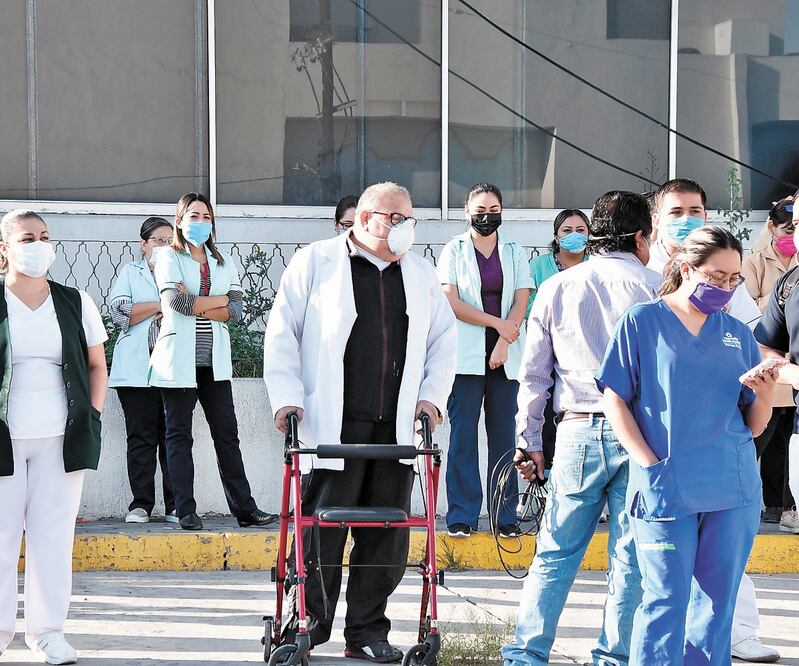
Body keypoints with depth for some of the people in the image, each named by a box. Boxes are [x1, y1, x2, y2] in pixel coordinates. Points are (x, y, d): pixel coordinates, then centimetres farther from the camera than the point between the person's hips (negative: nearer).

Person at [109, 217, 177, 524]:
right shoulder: (131, 272, 13)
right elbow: (119, 311, -2)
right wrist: (163, 305, -4)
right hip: (137, 369, -1)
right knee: (141, 437, -2)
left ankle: (175, 506, -2)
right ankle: (141, 504, 1)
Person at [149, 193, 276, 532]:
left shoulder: (223, 261, 15)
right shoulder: (169, 257, 1)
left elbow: (236, 310, 3)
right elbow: (177, 302, -15)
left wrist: (195, 304, -10)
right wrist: (220, 300, -4)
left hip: (214, 360, 4)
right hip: (179, 359, -4)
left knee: (227, 433, 3)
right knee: (179, 435, 0)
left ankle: (244, 509, 4)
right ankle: (186, 512, 2)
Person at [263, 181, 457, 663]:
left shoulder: (420, 273, 16)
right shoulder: (317, 262, 4)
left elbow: (444, 338, 21)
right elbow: (282, 332, 2)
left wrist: (432, 395, 8)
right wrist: (288, 397, -6)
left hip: (397, 427, 4)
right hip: (331, 426, -4)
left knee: (388, 532, 3)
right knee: (321, 530, -3)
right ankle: (306, 626, 9)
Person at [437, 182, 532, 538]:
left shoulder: (514, 252, 13)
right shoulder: (454, 250, 5)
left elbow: (521, 302, 4)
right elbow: (451, 303, -4)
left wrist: (503, 343, -9)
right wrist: (497, 322, -9)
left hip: (506, 357, 2)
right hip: (466, 356, -2)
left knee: (504, 434, 1)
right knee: (463, 435, -4)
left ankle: (505, 515, 5)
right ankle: (461, 516, 0)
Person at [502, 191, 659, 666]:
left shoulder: (557, 288, 10)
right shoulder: (653, 287, 1)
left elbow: (533, 373, 10)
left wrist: (529, 441, 15)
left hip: (579, 431, 2)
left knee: (555, 553, 7)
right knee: (631, 557, 4)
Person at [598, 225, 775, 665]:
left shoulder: (737, 334, 12)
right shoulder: (641, 322, 1)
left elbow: (755, 427, 13)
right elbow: (615, 400, -1)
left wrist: (766, 393, -9)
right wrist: (650, 465, -11)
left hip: (734, 491, 4)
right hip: (666, 489, -4)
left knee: (717, 603, 7)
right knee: (666, 601, -5)